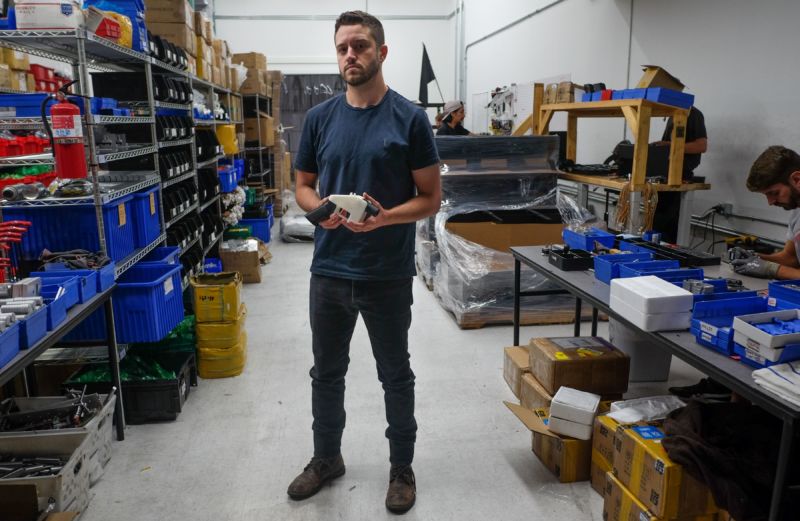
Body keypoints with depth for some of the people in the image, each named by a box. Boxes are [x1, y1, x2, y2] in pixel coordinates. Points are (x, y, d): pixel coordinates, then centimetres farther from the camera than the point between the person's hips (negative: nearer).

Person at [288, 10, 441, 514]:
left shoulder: (409, 118, -7)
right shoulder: (320, 117, 4)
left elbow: (431, 197, -5)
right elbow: (304, 186, 10)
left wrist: (383, 218, -22)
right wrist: (320, 209, -13)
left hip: (388, 276, -3)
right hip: (328, 271, 4)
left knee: (396, 375, 12)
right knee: (327, 373, 17)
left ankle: (403, 467, 33)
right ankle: (327, 458, 40)